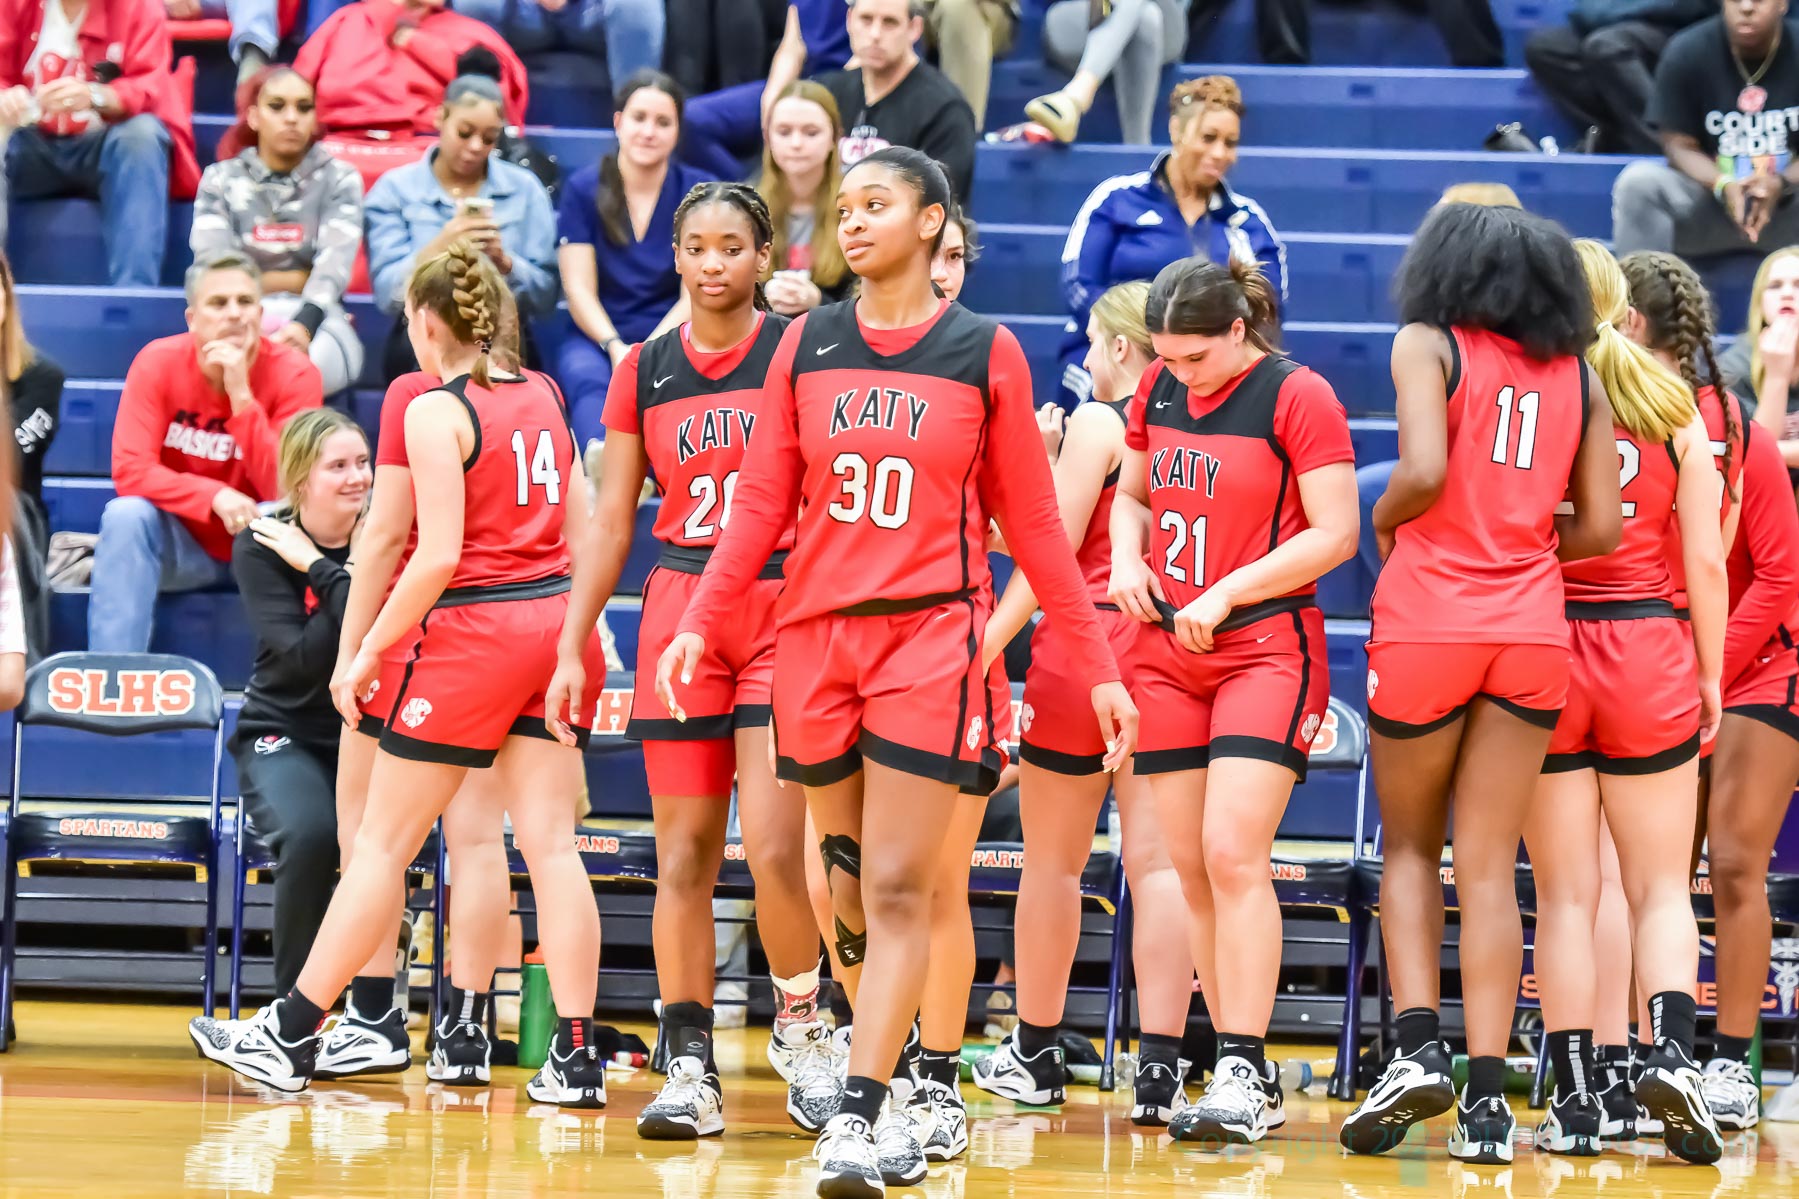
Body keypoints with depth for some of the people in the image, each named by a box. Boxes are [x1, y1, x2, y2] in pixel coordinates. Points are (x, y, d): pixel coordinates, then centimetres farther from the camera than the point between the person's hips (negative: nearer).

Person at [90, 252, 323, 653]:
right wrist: (215, 497, -31)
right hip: (181, 542, 1)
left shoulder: (294, 374, -15)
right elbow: (130, 469, -19)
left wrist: (241, 395, -30)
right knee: (125, 516, -28)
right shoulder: (158, 363, -12)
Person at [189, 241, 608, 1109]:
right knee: (549, 842, 3)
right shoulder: (541, 396, 9)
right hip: (552, 622, 7)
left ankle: (292, 1034, 7)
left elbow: (439, 556, -18)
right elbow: (583, 529, 12)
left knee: (383, 841, 1)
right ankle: (575, 1058, -2)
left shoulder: (435, 412, -12)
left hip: (473, 632, -6)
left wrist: (369, 651, -11)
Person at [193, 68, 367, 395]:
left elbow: (334, 266, -7)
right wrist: (299, 280, -16)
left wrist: (303, 326, -27)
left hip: (317, 321, 0)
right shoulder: (221, 180, 12)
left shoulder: (339, 180, 10)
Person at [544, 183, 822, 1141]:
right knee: (683, 853, 1)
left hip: (785, 612, -3)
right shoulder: (643, 372, 9)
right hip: (679, 615, 3)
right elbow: (610, 523, 13)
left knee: (773, 844, -13)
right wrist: (572, 645, 8)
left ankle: (800, 1021, 12)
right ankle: (690, 1070, 4)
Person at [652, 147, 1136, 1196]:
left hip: (930, 639, -3)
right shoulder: (808, 344, 7)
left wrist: (1099, 666, 2)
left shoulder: (986, 353, 1)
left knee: (899, 891, -9)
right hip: (814, 636, 3)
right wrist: (699, 624, -2)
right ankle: (887, 1091, 21)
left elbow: (1033, 523, 4)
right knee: (851, 875, 9)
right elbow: (762, 505, 9)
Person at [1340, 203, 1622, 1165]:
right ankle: (1486, 1099, -2)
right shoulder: (1579, 375, 12)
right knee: (1488, 867, 5)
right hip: (1532, 632, 3)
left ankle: (1416, 1046, -4)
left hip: (1429, 621, -3)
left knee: (1409, 847, 14)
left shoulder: (1428, 345, 0)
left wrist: (1384, 520, 5)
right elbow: (1601, 527, 8)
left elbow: (1424, 472, -15)